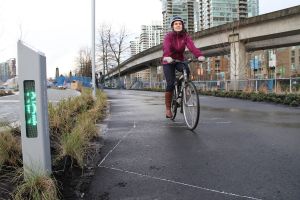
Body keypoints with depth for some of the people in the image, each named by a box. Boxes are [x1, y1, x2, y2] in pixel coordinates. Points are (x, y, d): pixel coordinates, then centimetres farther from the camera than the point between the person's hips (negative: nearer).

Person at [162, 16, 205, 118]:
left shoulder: (186, 36, -8)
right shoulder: (168, 36, -14)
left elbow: (192, 46, -25)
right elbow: (166, 47, -34)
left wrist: (199, 55, -45)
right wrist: (167, 56, -56)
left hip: (180, 60, 2)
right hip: (168, 62, -2)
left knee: (186, 70, -33)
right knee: (170, 84, -15)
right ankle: (168, 108, -2)